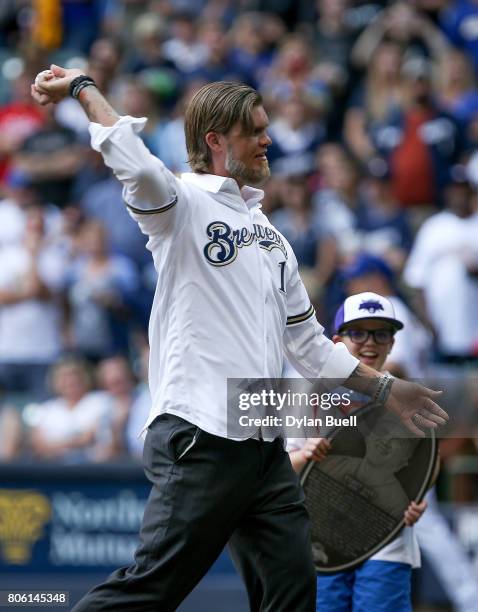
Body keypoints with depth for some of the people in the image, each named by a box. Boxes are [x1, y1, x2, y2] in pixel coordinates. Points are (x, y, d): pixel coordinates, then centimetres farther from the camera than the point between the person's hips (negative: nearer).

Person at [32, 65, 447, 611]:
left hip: (265, 450, 8)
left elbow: (305, 339, 29)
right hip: (200, 440, -8)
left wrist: (383, 388, 29)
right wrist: (84, 89, -16)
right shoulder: (184, 204, -2)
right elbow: (139, 169, -26)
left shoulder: (268, 234, 23)